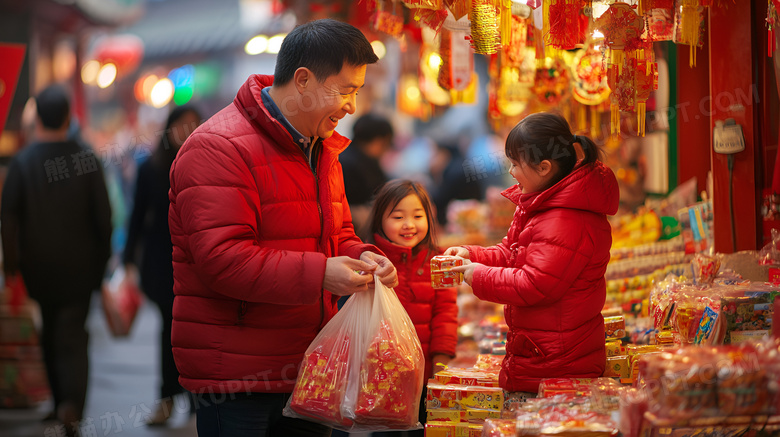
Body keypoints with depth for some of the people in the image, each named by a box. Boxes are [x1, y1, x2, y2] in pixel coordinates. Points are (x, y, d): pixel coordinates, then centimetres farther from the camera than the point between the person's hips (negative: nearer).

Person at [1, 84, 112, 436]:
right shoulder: (87, 159, -7)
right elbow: (103, 216, -5)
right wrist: (101, 260, 8)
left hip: (39, 266, 1)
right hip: (79, 266, -1)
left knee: (50, 334, 18)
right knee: (73, 336, 1)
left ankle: (62, 402, 24)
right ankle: (72, 403, -19)